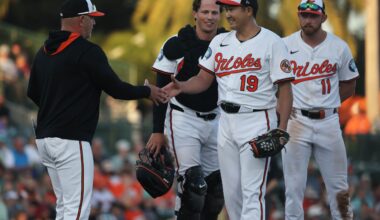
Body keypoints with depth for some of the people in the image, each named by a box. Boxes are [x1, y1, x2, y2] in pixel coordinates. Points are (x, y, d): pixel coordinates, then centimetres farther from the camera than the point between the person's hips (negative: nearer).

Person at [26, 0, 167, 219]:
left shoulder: (44, 52, 12)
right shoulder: (88, 51, -11)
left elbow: (33, 93, 21)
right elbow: (115, 88, -7)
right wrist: (147, 91, 9)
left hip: (44, 137, 9)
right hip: (71, 140, -9)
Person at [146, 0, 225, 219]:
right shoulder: (176, 46, -8)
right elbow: (161, 90, -3)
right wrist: (157, 131, -5)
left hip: (216, 121, 5)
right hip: (184, 120, -4)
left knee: (216, 188, 6)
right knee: (192, 185, -14)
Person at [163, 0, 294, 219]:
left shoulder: (272, 42, -6)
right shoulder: (220, 42, 11)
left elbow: (285, 88, -8)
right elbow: (203, 79, 9)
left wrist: (282, 128, -16)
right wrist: (181, 86, -12)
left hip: (257, 121, -6)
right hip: (226, 121, 6)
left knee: (252, 192, -12)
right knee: (231, 191, 9)